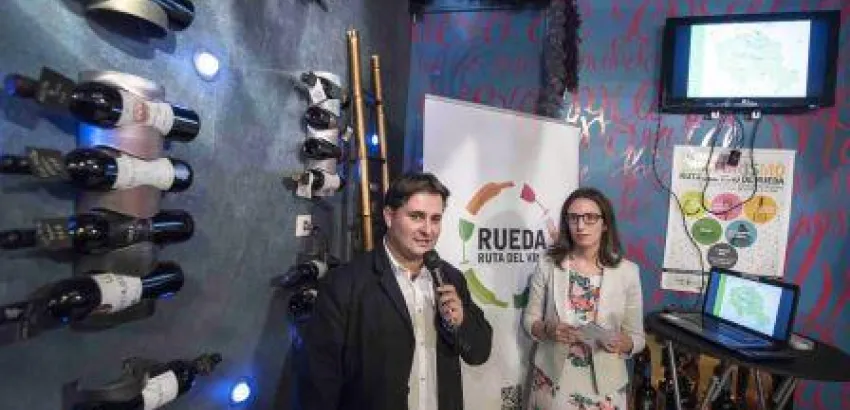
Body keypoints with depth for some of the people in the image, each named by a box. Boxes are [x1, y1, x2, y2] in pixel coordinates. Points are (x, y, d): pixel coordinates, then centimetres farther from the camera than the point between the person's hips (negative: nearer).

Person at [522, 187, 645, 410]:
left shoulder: (627, 271, -6)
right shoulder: (548, 264, -7)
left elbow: (637, 337, 0)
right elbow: (529, 318, 0)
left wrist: (623, 343, -20)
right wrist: (548, 330, -19)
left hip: (603, 385, 0)